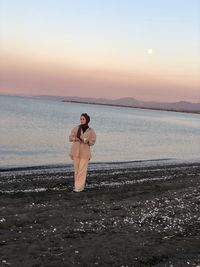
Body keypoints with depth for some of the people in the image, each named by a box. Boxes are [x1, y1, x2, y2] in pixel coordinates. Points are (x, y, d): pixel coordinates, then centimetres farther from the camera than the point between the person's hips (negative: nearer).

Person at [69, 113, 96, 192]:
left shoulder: (91, 131, 0)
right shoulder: (76, 128, 3)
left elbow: (93, 141, 3)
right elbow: (70, 137, 6)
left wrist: (88, 141, -18)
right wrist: (76, 139, -15)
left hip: (85, 152, -2)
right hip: (76, 151, 2)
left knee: (82, 169, -9)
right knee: (76, 168, 4)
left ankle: (79, 186, -7)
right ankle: (77, 183, 19)